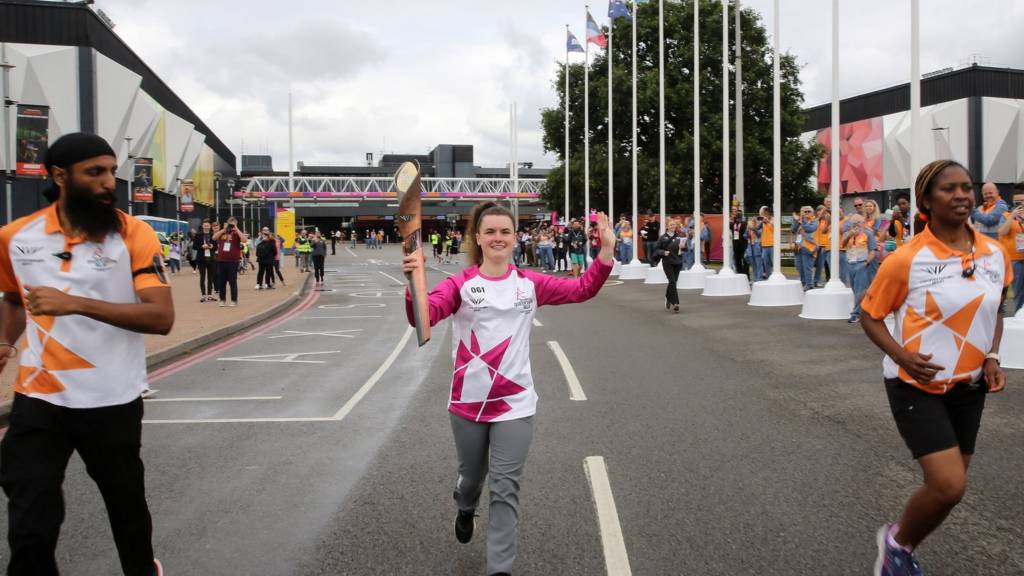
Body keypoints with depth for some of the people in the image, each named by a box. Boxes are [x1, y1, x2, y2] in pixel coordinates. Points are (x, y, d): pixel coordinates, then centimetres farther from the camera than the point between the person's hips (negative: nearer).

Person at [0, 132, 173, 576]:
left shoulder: (134, 234, -11)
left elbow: (161, 317, -20)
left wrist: (75, 303, -27)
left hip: (113, 402, -1)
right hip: (38, 401, 2)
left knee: (127, 505, 20)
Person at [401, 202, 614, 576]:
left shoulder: (530, 284, 1)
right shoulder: (460, 285, -7)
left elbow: (582, 290, -3)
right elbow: (424, 316, -22)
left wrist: (606, 252, -17)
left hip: (515, 403, 0)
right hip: (468, 402, 0)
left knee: (506, 489, 0)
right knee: (472, 476, 21)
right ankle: (465, 511, 57)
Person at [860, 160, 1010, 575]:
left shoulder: (995, 253, 0)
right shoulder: (906, 259, -16)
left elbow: (992, 313, 15)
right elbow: (870, 315, -6)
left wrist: (991, 358, -1)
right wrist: (902, 356, -21)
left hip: (969, 386, 6)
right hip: (916, 385, -6)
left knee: (948, 485, 14)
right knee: (949, 486, -16)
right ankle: (896, 541, 14)